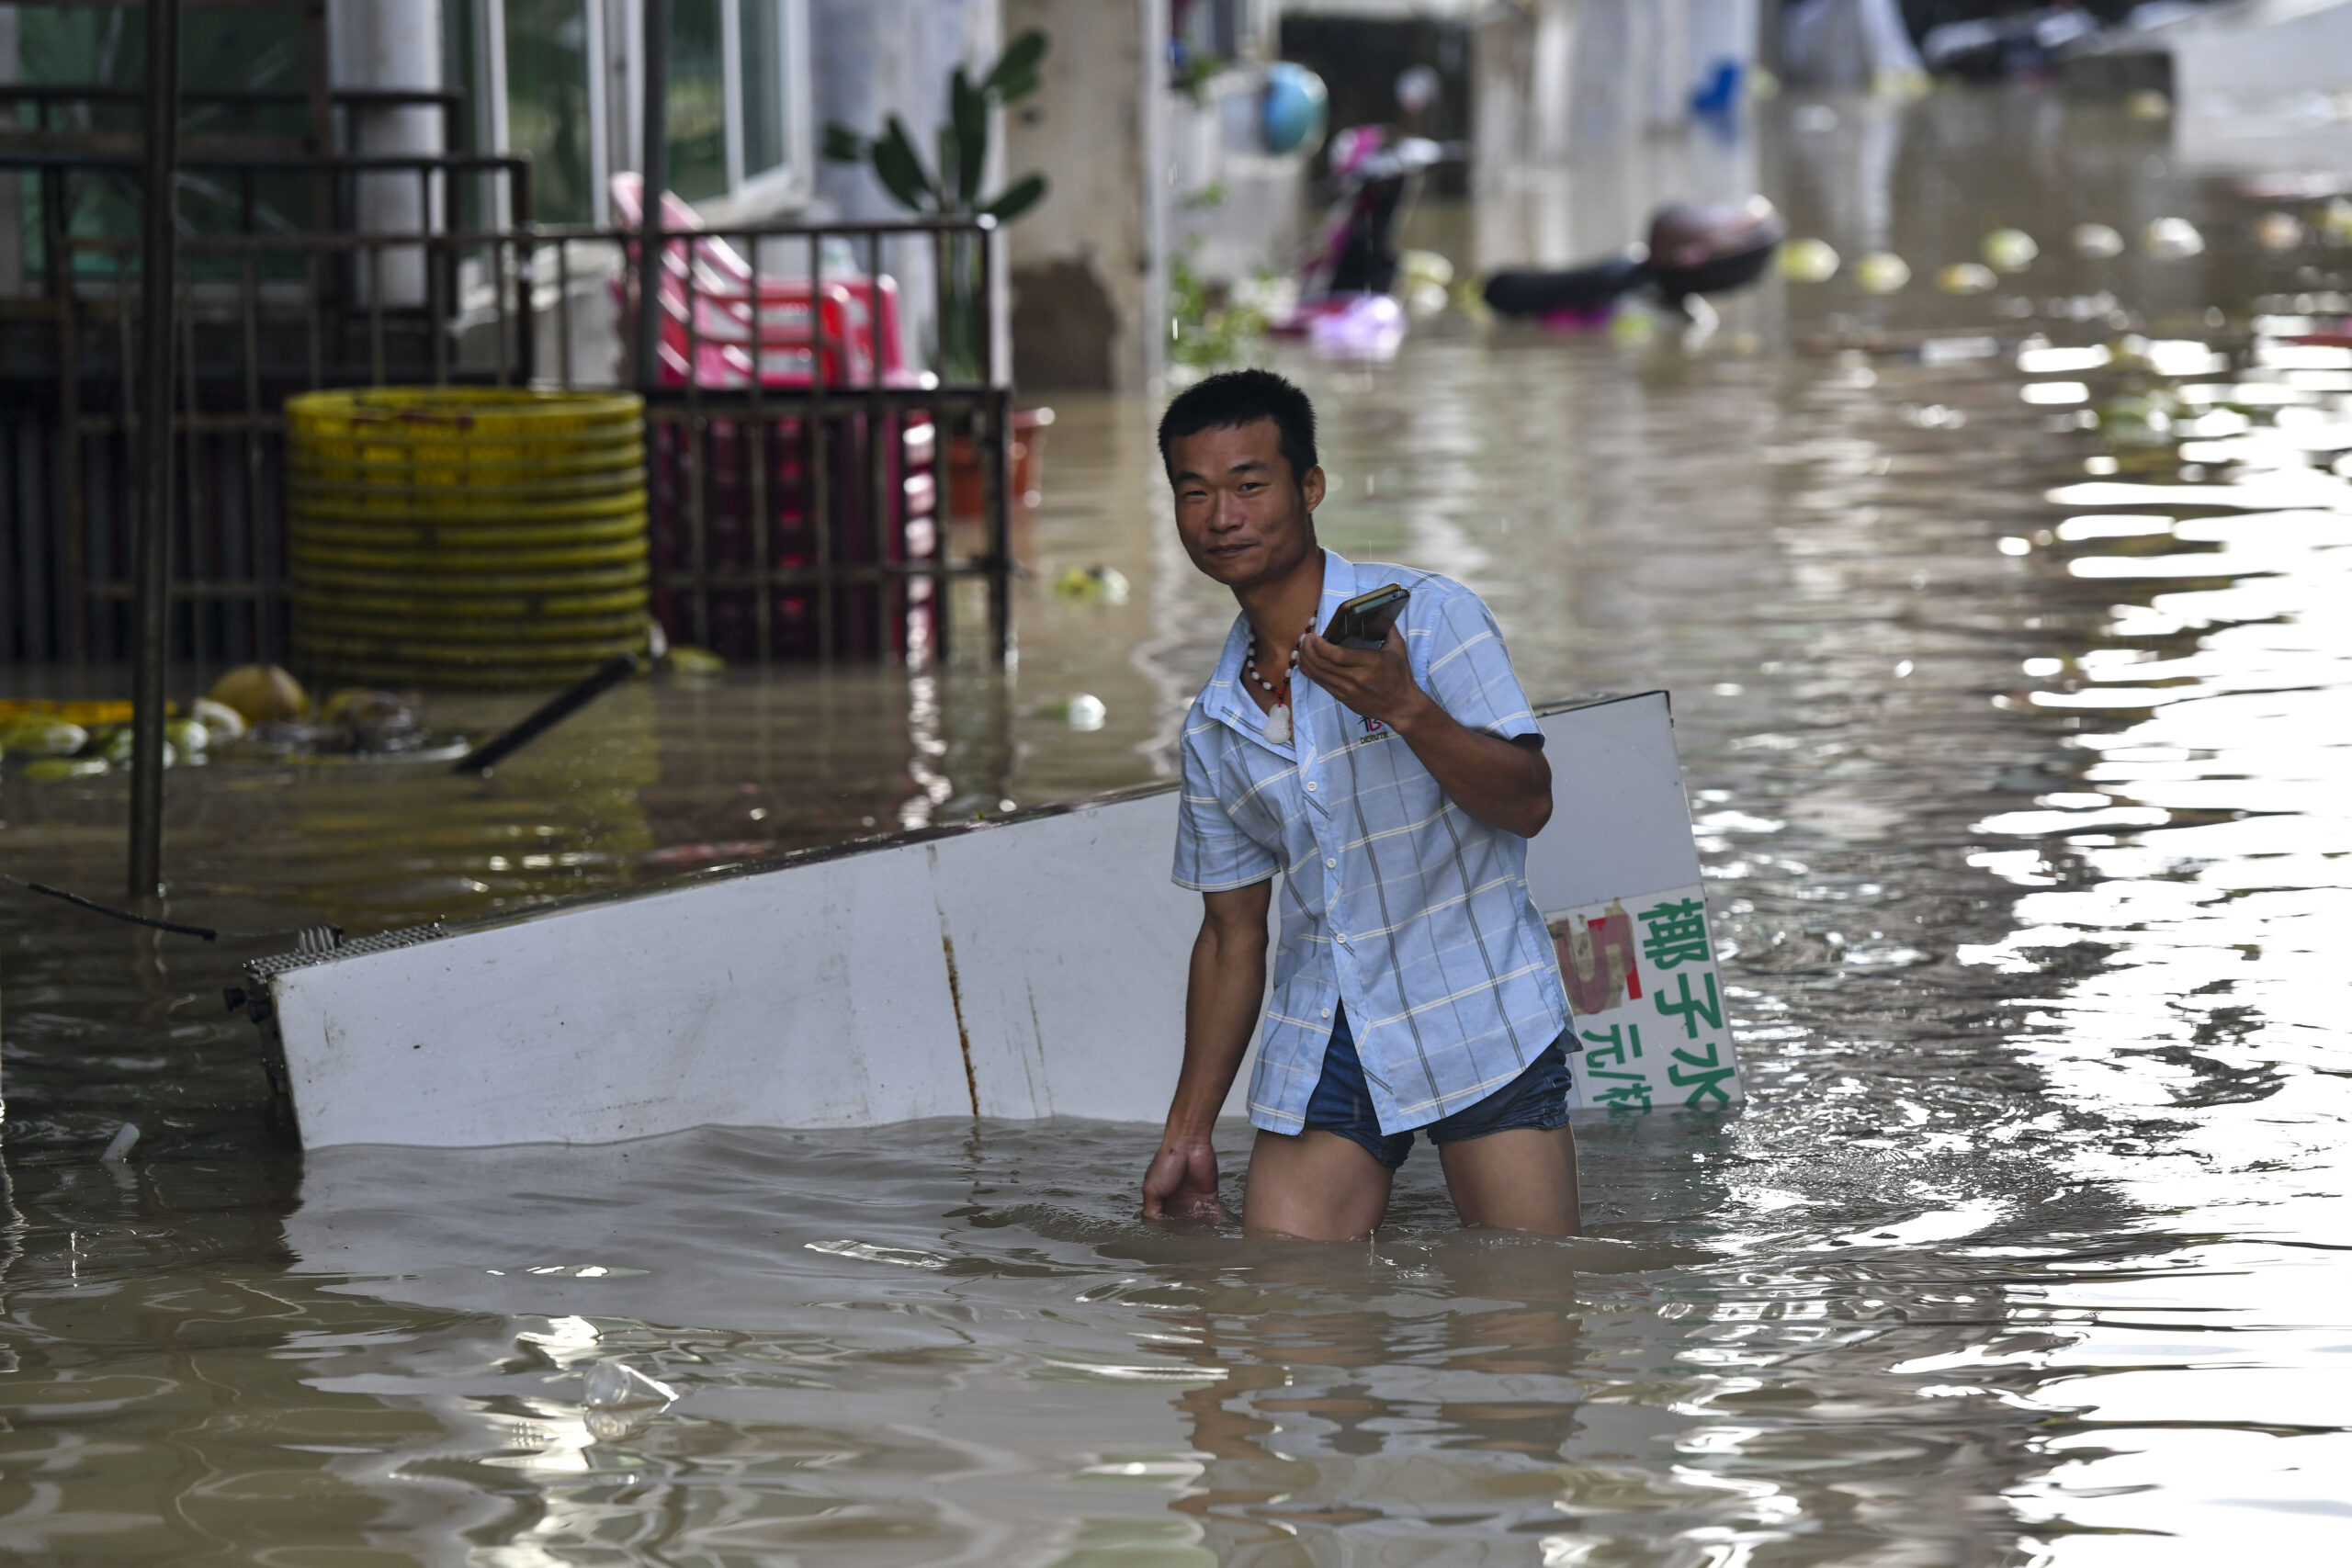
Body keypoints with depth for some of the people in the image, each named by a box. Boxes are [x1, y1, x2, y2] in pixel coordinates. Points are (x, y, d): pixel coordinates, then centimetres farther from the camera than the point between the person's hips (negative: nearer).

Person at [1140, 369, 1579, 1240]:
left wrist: (1405, 709, -27)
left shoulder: (1425, 614, -3)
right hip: (1322, 1053, 4)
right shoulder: (1214, 727, 11)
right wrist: (1188, 1134, 14)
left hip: (1481, 1027, -4)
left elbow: (1528, 803, -11)